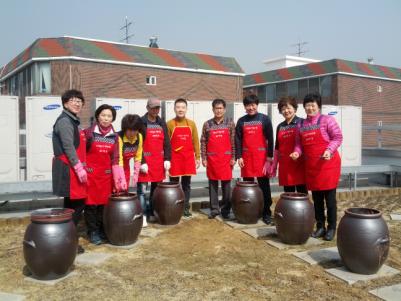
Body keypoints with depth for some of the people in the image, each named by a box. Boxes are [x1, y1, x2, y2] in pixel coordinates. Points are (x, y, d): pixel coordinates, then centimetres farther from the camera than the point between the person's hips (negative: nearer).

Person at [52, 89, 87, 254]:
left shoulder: (72, 121, 19)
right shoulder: (65, 121, -13)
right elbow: (68, 147, -20)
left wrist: (80, 167, 19)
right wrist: (79, 168, -21)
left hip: (72, 168, 11)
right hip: (69, 169, -11)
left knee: (73, 204, 15)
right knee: (77, 204, -7)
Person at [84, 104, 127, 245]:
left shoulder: (114, 136, 4)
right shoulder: (89, 132, -6)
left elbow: (115, 159, 4)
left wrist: (120, 179, -2)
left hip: (106, 174, 3)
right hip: (90, 173, -3)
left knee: (104, 203, 9)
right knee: (91, 203, 3)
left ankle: (102, 230, 23)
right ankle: (93, 232, 14)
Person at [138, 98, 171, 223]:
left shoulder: (162, 123, 11)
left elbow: (166, 143, 11)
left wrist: (167, 159, 2)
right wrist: (141, 162, -16)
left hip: (159, 161, 6)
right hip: (145, 161, -5)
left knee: (157, 189, 12)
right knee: (142, 190, -4)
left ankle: (153, 213, 24)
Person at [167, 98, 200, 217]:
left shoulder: (191, 124, 8)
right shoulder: (170, 124, 0)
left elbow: (195, 142, 9)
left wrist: (197, 157, 5)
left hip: (188, 158, 3)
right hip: (174, 158, -2)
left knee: (186, 184, 8)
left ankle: (186, 208, 17)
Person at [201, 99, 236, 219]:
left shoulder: (230, 123, 2)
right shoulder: (207, 124, 3)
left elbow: (233, 142, 2)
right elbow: (203, 142, 4)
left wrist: (233, 157, -3)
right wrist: (203, 158, -1)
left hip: (226, 158, -1)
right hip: (211, 159, 1)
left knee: (226, 184, 4)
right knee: (213, 184, 7)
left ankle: (226, 209, 14)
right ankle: (214, 209, 14)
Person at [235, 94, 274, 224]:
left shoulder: (265, 119, 2)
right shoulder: (241, 121, 8)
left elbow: (270, 139, 0)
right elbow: (238, 140, 6)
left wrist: (270, 156, -5)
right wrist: (239, 156, -2)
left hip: (262, 157, -2)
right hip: (246, 157, 2)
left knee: (264, 185, 1)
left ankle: (267, 213, 6)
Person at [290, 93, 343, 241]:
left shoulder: (327, 120, -4)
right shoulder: (301, 124, 11)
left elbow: (337, 137, -8)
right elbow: (299, 142, 15)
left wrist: (329, 150, -22)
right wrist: (297, 152, -5)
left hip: (328, 164, -5)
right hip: (311, 166, 5)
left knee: (329, 197, 1)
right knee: (316, 198, 10)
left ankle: (331, 228, 11)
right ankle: (320, 226, 21)